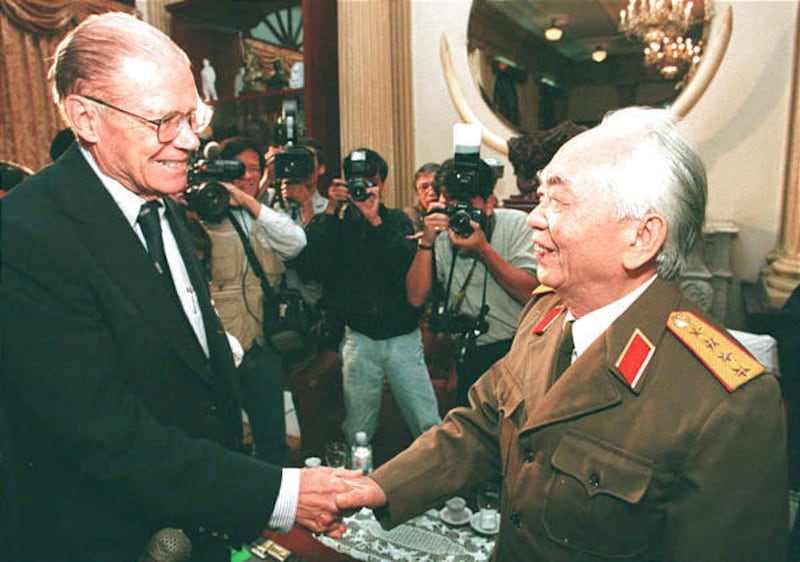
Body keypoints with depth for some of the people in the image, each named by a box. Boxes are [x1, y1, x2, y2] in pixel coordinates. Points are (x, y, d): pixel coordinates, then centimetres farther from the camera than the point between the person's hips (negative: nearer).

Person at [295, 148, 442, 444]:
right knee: (356, 435, 8)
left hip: (403, 337, 0)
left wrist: (375, 220, -17)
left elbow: (408, 266, -10)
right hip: (359, 339, 0)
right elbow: (307, 266, -11)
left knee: (430, 429, 1)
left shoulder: (397, 220, 9)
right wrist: (330, 210, -12)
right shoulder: (335, 225, 6)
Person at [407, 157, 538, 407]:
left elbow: (531, 293, -17)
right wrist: (426, 243, -17)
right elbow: (416, 298, -8)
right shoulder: (442, 237, 0)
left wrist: (483, 249, -22)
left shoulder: (515, 224, -7)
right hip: (473, 355, 3)